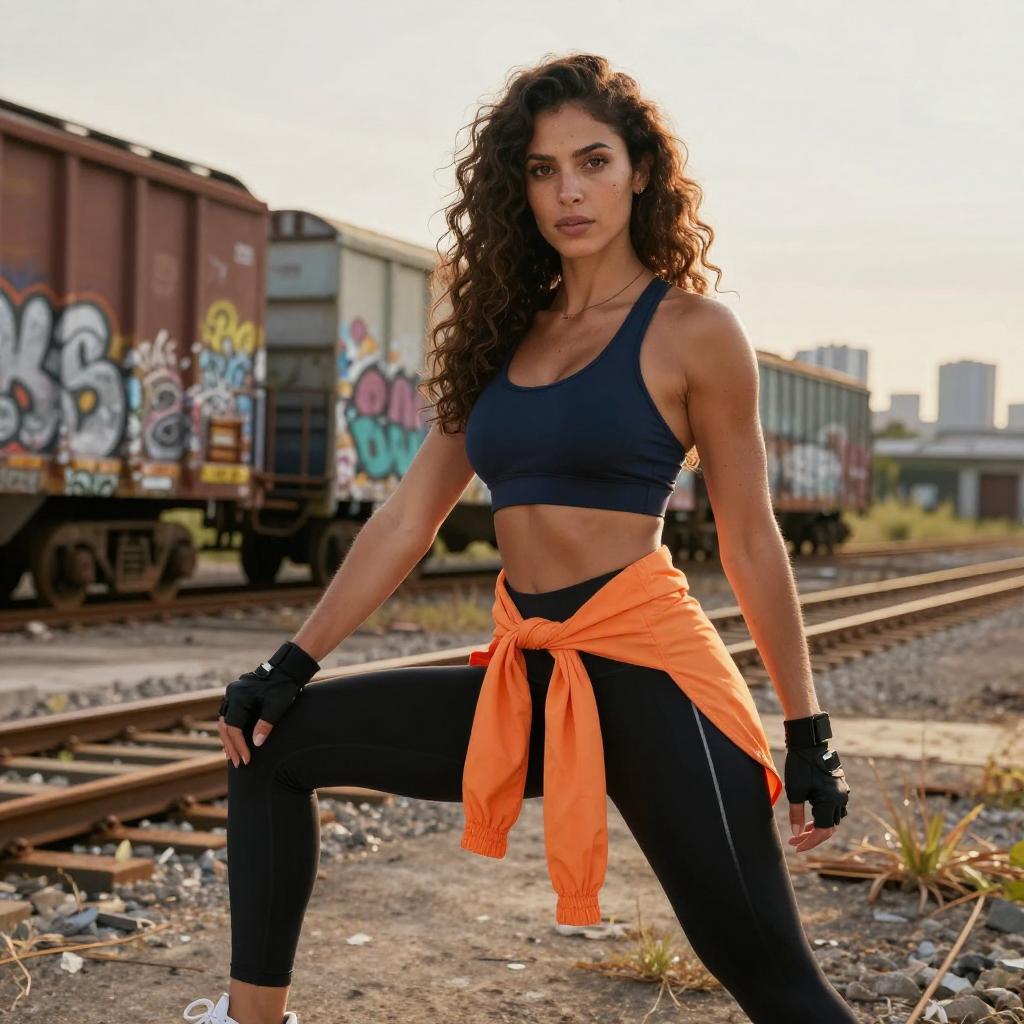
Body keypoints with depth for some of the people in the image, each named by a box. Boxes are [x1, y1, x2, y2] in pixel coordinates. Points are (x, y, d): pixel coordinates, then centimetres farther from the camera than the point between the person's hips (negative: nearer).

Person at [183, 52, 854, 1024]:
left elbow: (751, 543, 0)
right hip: (525, 678, 6)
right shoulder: (503, 333, 12)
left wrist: (807, 736, -1)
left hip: (647, 671, -6)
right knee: (275, 742, 7)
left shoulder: (693, 332, -2)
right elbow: (407, 517, 13)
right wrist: (292, 666, 10)